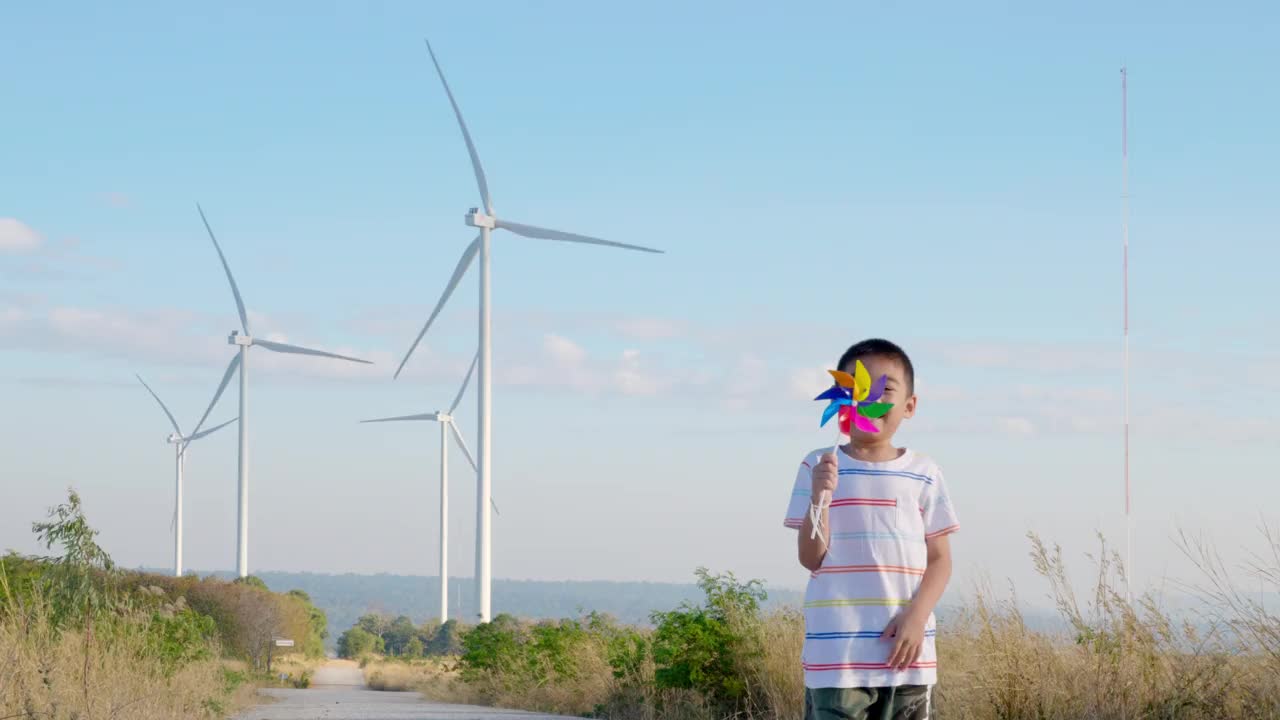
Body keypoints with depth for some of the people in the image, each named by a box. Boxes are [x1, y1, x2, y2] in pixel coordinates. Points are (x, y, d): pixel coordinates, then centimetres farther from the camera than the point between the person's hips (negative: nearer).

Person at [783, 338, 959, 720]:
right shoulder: (819, 467, 2)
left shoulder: (923, 473, 6)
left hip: (906, 652, 2)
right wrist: (819, 496, -17)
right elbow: (811, 558, -1)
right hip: (837, 652, -2)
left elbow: (940, 559, 7)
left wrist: (917, 615, -9)